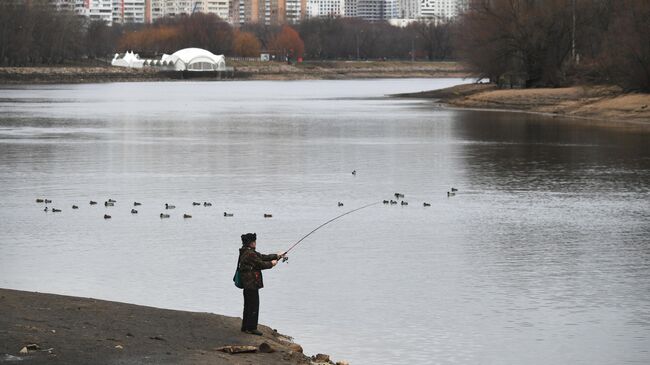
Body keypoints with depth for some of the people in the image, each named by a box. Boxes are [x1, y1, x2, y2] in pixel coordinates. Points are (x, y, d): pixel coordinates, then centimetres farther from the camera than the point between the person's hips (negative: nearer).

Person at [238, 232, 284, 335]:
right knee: (253, 306, -5)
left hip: (247, 284, 11)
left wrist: (276, 256, 16)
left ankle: (245, 327, 22)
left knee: (248, 306, 16)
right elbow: (261, 264, -16)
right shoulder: (250, 254, -18)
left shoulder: (246, 252, 14)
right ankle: (251, 328, -2)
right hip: (252, 284, -11)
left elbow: (262, 257, 18)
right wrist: (272, 263, 1)